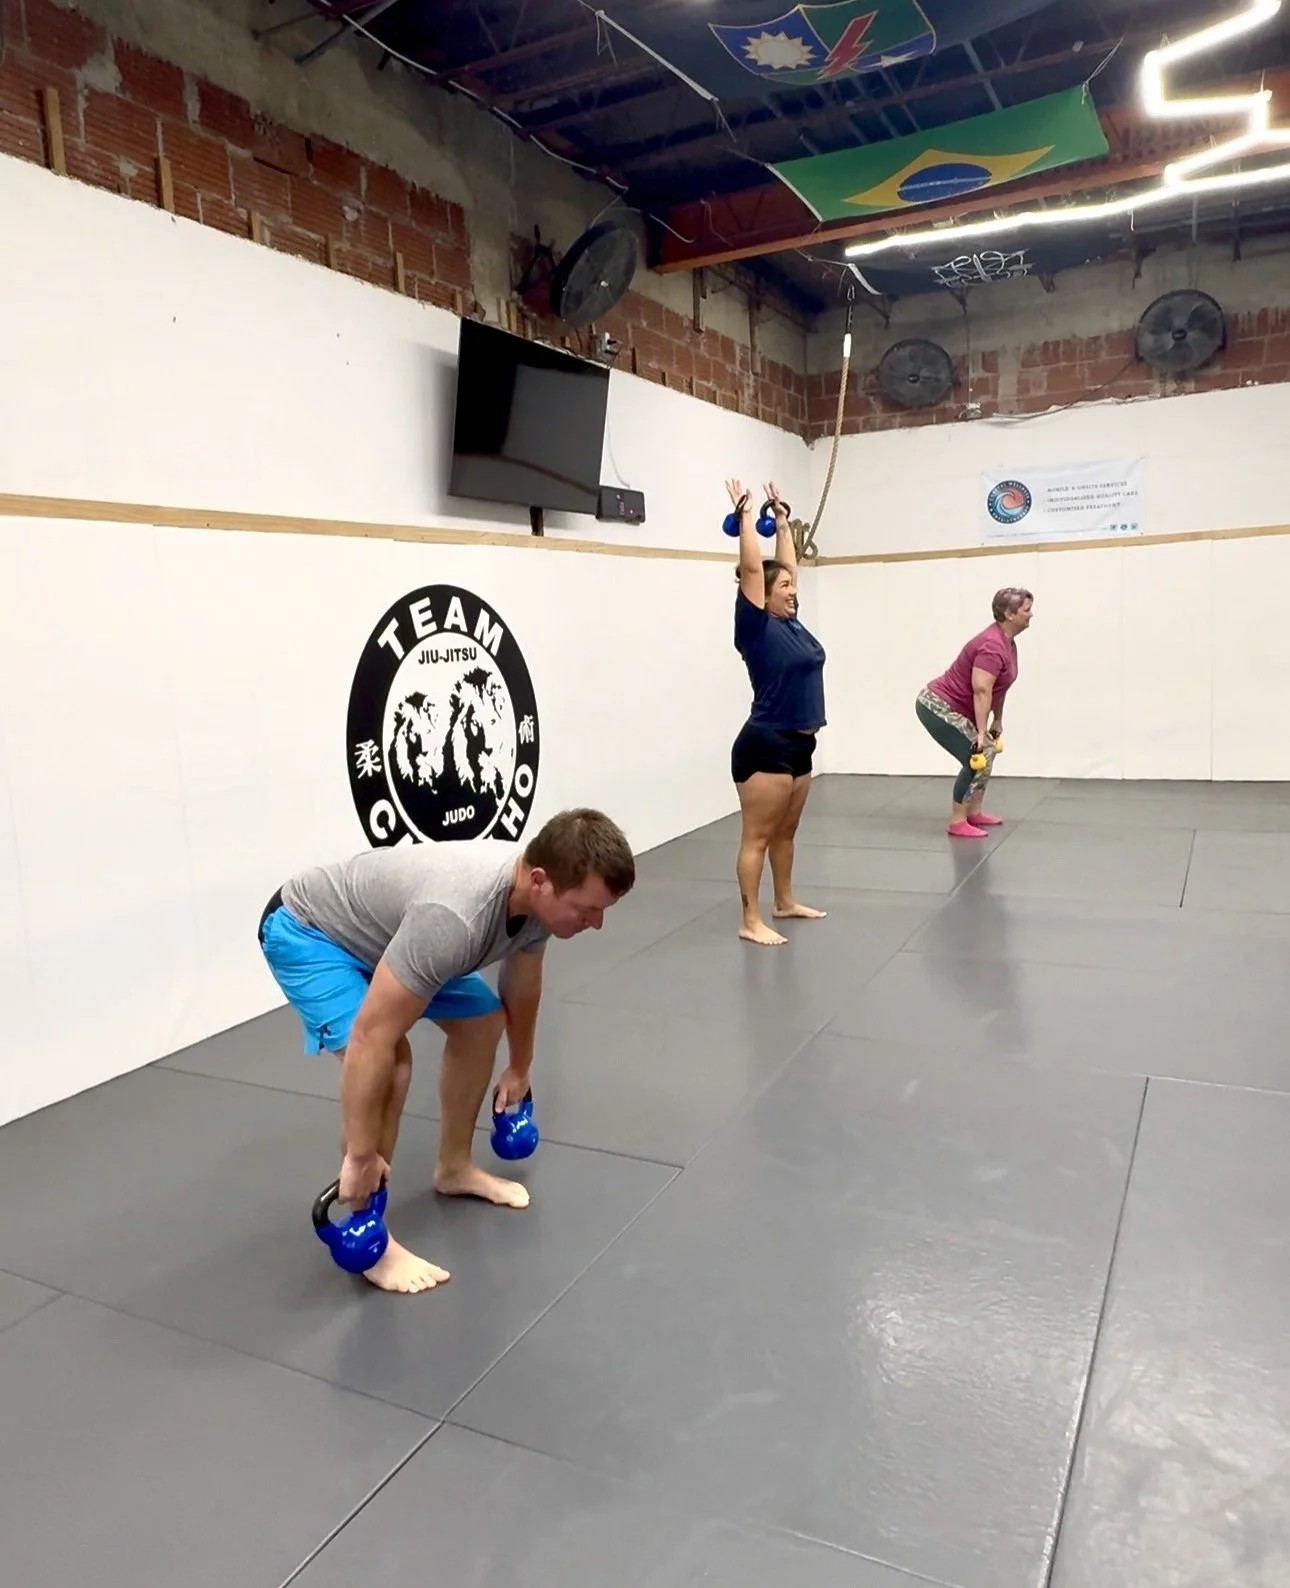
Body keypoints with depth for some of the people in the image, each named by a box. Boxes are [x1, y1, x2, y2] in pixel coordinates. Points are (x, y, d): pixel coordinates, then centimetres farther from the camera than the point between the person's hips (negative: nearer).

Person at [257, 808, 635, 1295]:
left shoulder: (540, 896, -15)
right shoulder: (456, 918, -43)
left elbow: (522, 989, 6)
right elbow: (372, 1038, -39)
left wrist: (519, 1070, 20)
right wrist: (360, 1156, -30)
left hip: (381, 926, 9)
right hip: (305, 929, -9)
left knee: (482, 1021, 12)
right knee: (390, 1063, -24)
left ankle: (454, 1168, 29)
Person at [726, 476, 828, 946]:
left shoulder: (791, 624, 11)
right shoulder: (757, 626, -10)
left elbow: (787, 563, 21)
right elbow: (752, 569, -15)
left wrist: (782, 520, 23)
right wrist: (746, 516, -9)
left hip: (798, 744, 9)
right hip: (765, 745, -9)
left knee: (785, 832, 19)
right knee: (757, 837, -3)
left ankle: (785, 903, 32)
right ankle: (751, 922, 2)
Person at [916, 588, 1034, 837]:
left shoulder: (1006, 642, 10)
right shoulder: (993, 646, -22)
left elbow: (999, 687, 19)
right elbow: (981, 691, -28)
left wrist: (997, 721, 23)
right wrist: (982, 732, -28)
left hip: (949, 707, 11)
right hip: (936, 707, -11)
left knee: (986, 753, 14)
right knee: (977, 759, -14)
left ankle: (974, 813, 22)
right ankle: (957, 823, -10)